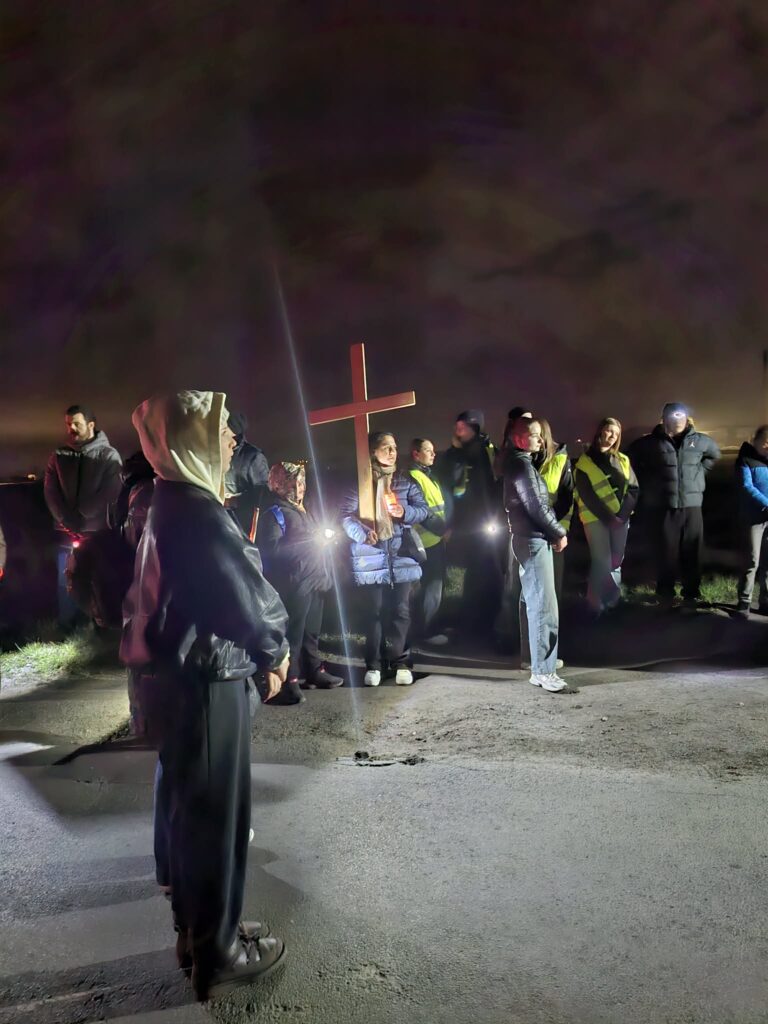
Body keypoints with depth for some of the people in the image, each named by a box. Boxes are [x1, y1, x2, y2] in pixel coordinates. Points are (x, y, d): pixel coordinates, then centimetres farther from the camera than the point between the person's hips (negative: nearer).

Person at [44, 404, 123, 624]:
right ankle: (67, 628, 20)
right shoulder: (58, 457, 10)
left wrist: (81, 520, -11)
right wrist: (69, 523, -9)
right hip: (66, 532, 3)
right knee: (66, 582, 7)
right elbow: (50, 493, 4)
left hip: (98, 532, -3)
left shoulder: (109, 455, 0)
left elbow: (109, 493, -9)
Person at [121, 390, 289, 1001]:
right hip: (205, 684, -9)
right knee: (215, 814, 6)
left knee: (188, 807, 20)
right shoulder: (198, 513, -22)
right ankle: (217, 956, 24)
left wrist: (259, 651, 6)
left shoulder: (170, 506, 9)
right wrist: (275, 649, -2)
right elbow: (247, 595, -22)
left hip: (179, 678, 9)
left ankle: (197, 931, 39)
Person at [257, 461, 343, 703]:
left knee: (311, 631, 16)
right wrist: (310, 543, -19)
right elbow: (272, 549, -20)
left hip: (315, 579, 8)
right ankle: (288, 681, -2)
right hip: (294, 583, -8)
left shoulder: (303, 510, 18)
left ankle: (314, 671, 26)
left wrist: (323, 540, 9)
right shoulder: (274, 513, -7)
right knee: (293, 633, -7)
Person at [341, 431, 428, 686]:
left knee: (400, 611, 6)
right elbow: (346, 515, -5)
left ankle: (401, 662, 16)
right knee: (374, 612, 5)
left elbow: (423, 509, 5)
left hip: (401, 555, 2)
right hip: (371, 558, -2)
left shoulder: (406, 481, 8)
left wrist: (405, 512, -15)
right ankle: (374, 664, 14)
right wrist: (362, 533, -22)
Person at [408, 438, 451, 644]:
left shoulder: (428, 474, 15)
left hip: (437, 538, 10)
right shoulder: (413, 476, -16)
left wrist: (445, 527, 10)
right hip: (428, 541, -10)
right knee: (432, 587, -3)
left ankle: (432, 624, 30)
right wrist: (442, 529, -17)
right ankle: (426, 631, 7)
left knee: (437, 584, 18)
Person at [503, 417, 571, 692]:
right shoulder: (522, 465, -13)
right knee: (543, 606, -10)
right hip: (534, 539, -10)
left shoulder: (518, 463, 17)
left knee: (536, 604, 14)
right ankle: (543, 670, -7)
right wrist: (559, 533, -6)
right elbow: (537, 506, -17)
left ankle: (542, 659, 22)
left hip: (530, 538, 10)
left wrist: (553, 532, 8)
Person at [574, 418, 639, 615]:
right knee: (603, 562, -9)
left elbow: (634, 489, 5)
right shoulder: (585, 462, -2)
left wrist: (623, 514, -10)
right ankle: (595, 604, 3)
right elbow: (587, 496, -8)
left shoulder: (623, 460, 11)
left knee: (617, 561, 8)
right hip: (596, 519, -4)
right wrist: (607, 517, -15)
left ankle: (613, 601, 21)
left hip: (621, 518, 4)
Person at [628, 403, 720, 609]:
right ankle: (665, 595, 15)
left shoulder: (699, 441, 7)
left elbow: (715, 454, 26)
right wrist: (646, 481, 9)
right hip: (662, 506, -2)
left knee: (693, 553, 4)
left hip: (691, 505, 2)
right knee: (666, 553, 1)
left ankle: (692, 595, 17)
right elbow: (630, 456, 14)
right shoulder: (650, 442, -1)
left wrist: (699, 473, 13)